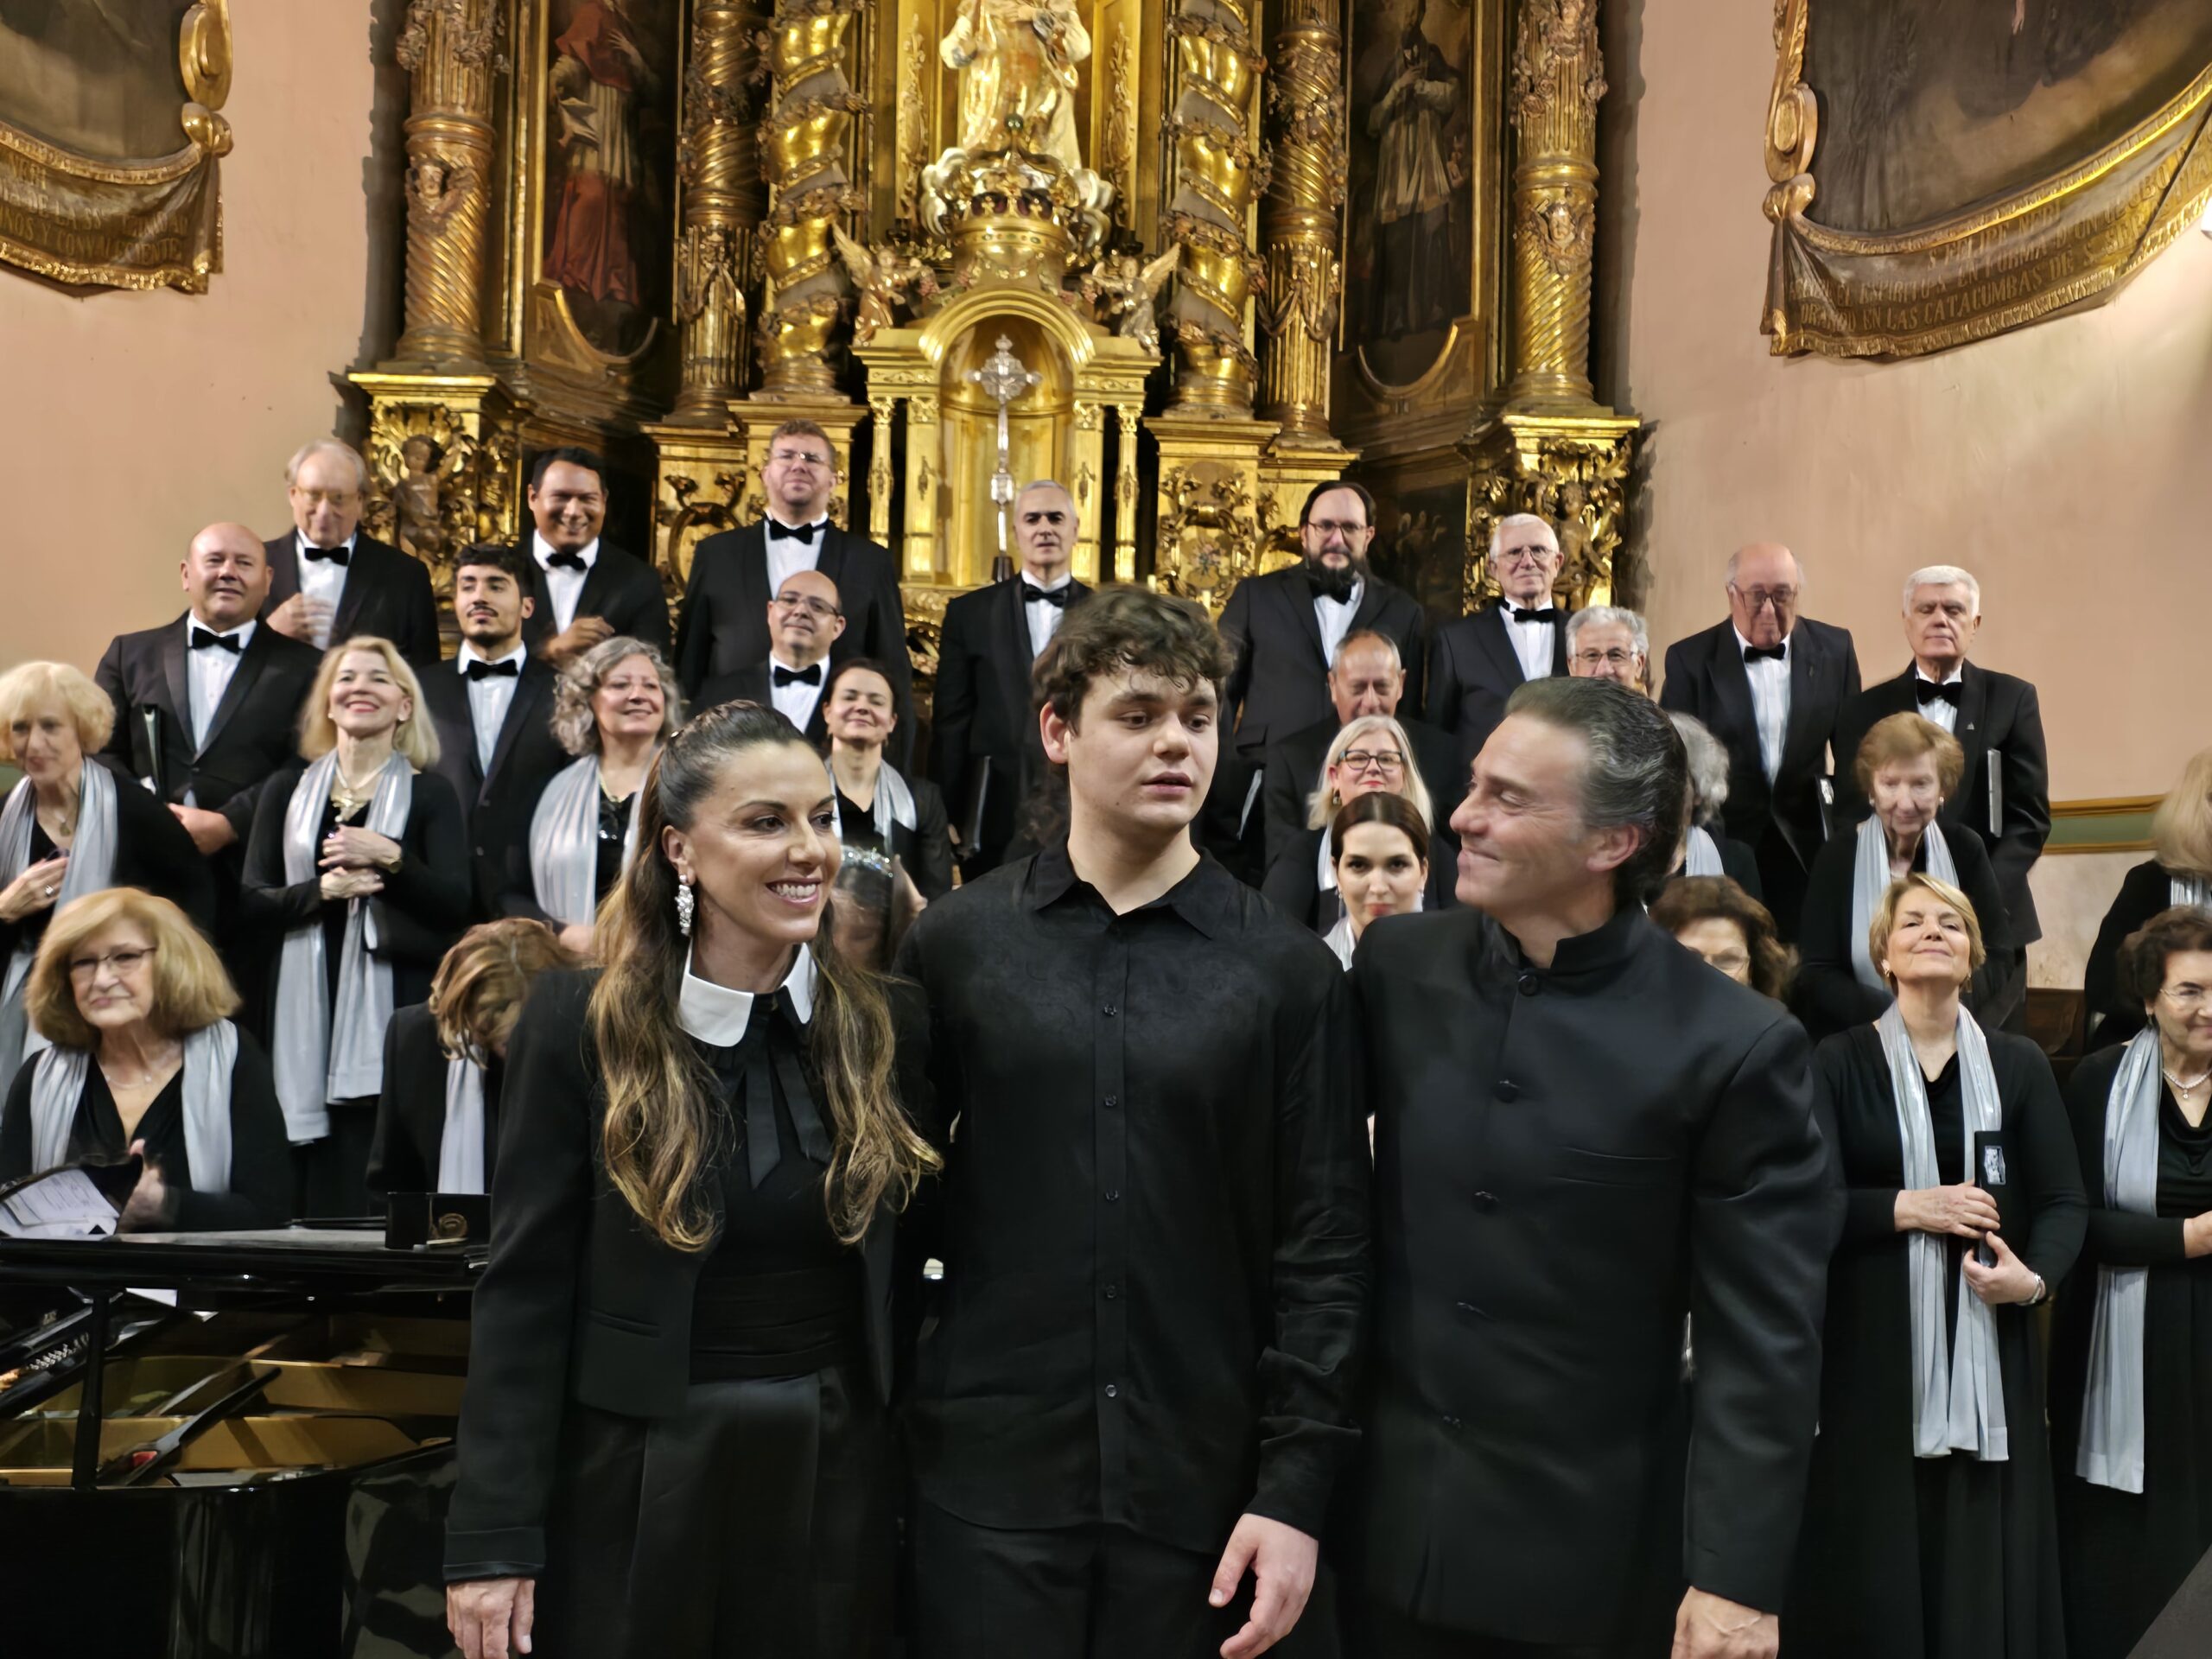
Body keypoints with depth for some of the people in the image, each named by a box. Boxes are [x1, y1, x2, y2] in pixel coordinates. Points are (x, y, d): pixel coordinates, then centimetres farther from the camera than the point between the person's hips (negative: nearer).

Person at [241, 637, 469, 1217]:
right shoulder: (289, 789, 14)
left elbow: (455, 905, -3)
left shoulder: (430, 794, 7)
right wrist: (323, 890, -10)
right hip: (308, 1008, 2)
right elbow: (254, 901, 7)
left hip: (395, 1002, -2)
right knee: (322, 1187, -2)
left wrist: (391, 858, -16)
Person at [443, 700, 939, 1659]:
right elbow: (523, 1293, -8)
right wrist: (494, 1542, -10)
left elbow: (901, 1279, 5)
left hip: (836, 1480, 3)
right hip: (635, 1485, -2)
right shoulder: (580, 1025, -8)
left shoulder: (886, 1025, -1)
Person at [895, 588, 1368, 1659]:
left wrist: (1296, 1488, -6)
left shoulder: (1286, 968, 0)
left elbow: (1324, 1245, -2)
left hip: (1205, 1488, 0)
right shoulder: (956, 942, 1)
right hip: (987, 1474, 0)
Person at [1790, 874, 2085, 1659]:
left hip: (1989, 1342, 2)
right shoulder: (1840, 1062, 0)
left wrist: (2036, 1276, -14)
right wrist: (1906, 1209, -16)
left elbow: (2064, 1201, 4)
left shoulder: (2019, 1065, 7)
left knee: (1986, 1564, 5)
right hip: (1872, 1347, -2)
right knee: (1875, 1564, 1)